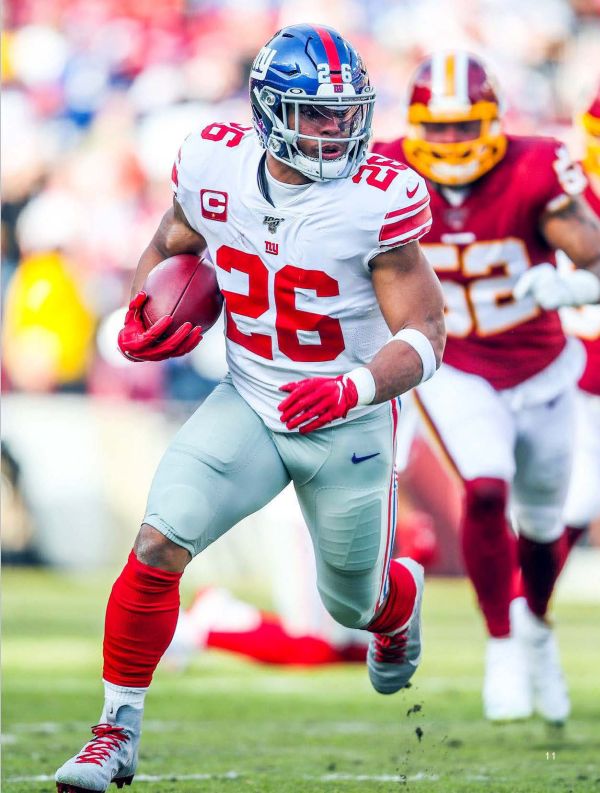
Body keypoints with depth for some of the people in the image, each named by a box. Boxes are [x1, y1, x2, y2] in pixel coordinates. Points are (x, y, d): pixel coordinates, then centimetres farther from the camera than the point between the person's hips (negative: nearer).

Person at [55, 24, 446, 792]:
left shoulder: (377, 201, -23)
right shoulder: (212, 165, -12)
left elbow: (425, 334, -18)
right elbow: (168, 247, 11)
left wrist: (355, 389, -36)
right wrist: (136, 321, -8)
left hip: (348, 426, -2)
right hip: (248, 405, 2)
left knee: (355, 602, 17)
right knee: (159, 544, -19)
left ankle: (400, 597, 58)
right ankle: (117, 731, -6)